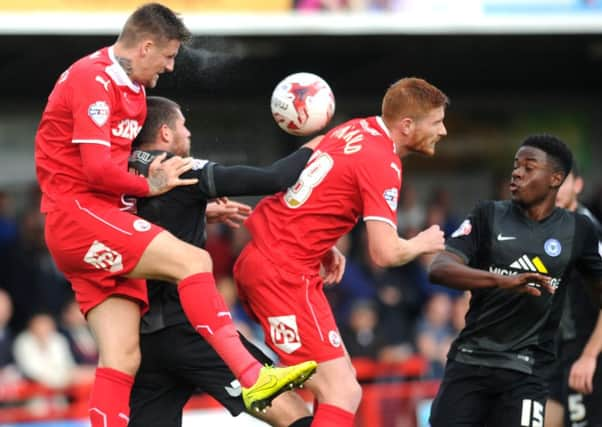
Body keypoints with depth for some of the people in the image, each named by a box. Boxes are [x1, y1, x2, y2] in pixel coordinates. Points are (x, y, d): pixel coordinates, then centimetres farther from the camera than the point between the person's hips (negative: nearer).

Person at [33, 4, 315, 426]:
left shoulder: (131, 89, 20)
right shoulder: (93, 79, -10)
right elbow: (97, 169, -19)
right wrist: (149, 186, -3)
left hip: (102, 218, 10)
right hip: (78, 214, -10)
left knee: (122, 360, -1)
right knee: (192, 260, -23)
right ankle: (253, 379, -27)